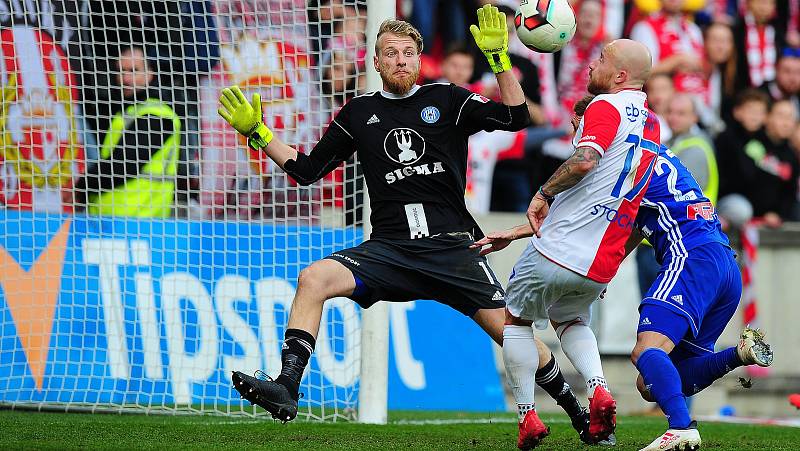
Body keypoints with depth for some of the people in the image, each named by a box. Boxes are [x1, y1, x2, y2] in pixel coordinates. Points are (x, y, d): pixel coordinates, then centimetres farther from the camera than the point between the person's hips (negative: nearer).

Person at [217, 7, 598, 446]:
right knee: (312, 279, -23)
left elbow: (516, 117, -3)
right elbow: (307, 169, 17)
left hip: (452, 248, -2)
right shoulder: (358, 113, 13)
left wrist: (498, 57, -11)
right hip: (389, 251, 2)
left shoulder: (446, 100, 7)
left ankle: (575, 409, 9)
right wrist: (257, 133, 10)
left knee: (510, 331, -11)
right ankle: (286, 389, -26)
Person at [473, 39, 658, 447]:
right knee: (571, 320, 31)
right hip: (599, 268, 7)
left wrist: (543, 194, -13)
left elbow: (585, 160, -30)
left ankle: (527, 416, 11)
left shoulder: (606, 107, -10)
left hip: (557, 253, -7)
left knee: (516, 317, 19)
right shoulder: (649, 126, 18)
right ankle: (598, 389, 3)